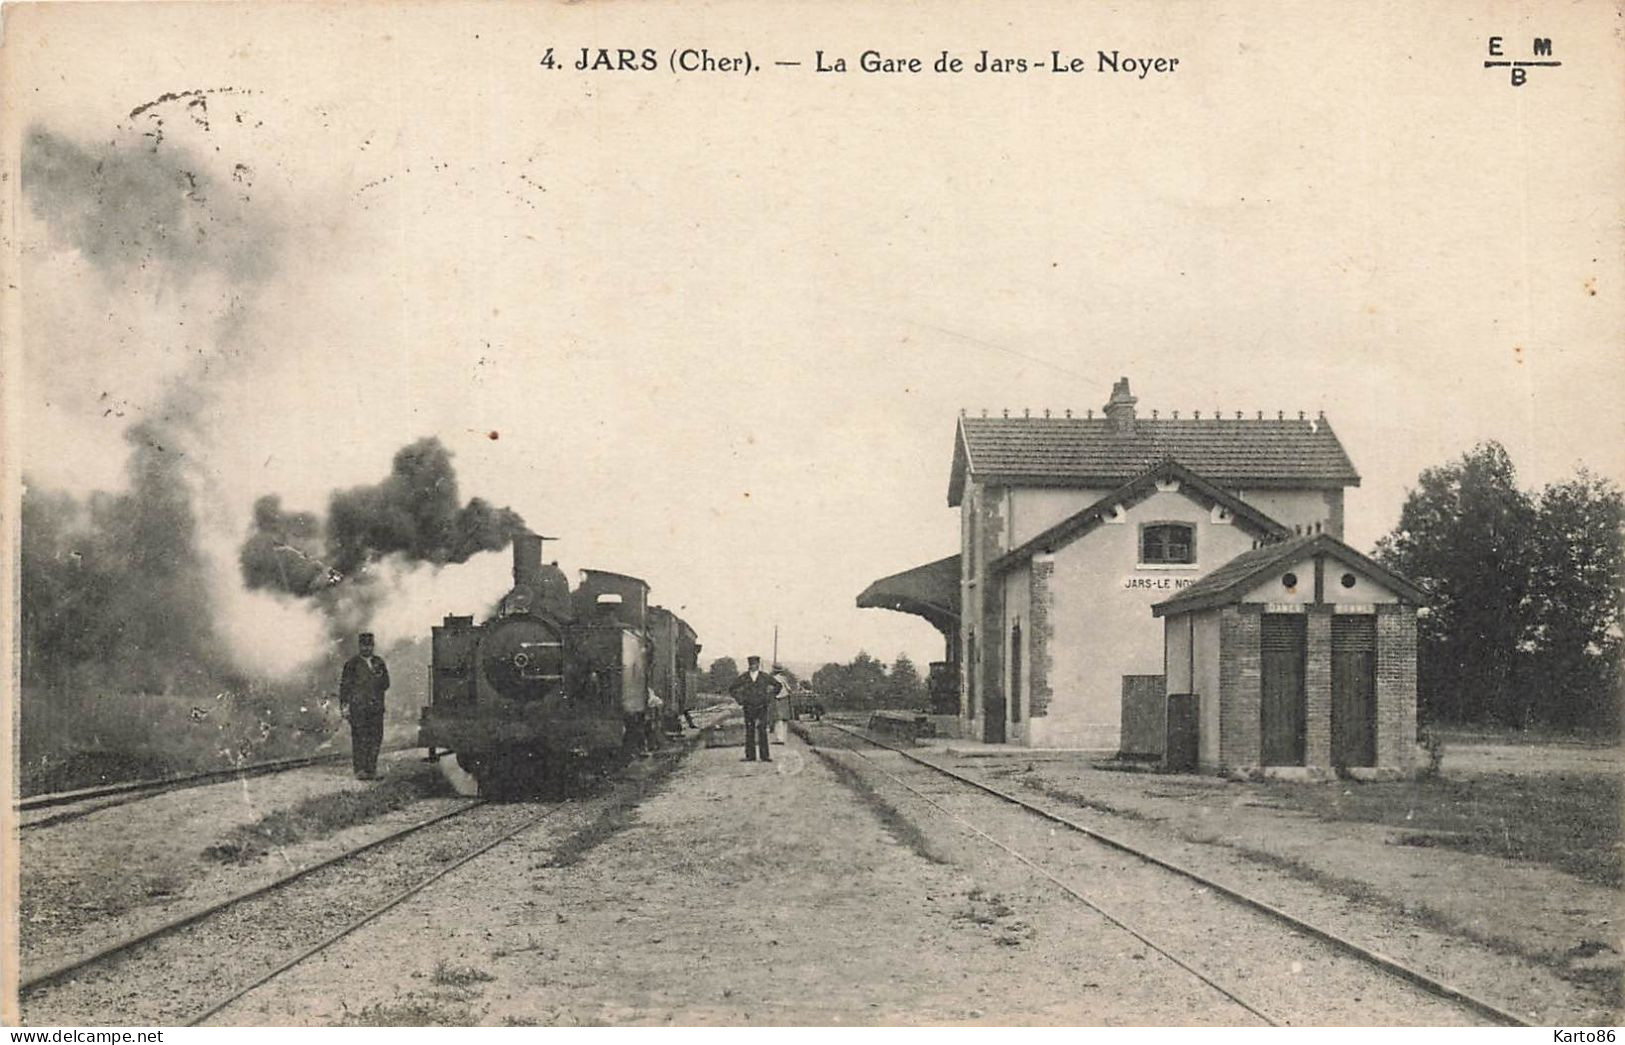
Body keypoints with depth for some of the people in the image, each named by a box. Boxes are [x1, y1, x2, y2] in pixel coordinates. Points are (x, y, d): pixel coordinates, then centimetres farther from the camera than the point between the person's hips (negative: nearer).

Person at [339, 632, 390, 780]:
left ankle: (371, 770, 9)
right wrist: (343, 706, -5)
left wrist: (378, 679, -7)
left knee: (375, 738, 2)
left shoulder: (379, 663, 14)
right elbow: (344, 686, 1)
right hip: (357, 708, -4)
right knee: (359, 739, -6)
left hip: (376, 706, 4)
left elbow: (386, 684, 15)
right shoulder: (352, 664, 2)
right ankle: (360, 770, -3)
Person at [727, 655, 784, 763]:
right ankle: (750, 756, 5)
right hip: (749, 708, 1)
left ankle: (765, 756, -3)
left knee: (762, 731, -5)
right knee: (749, 732, 2)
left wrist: (770, 697, 6)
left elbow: (779, 685, 12)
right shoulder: (743, 678, 1)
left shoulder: (765, 677, 0)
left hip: (762, 708, -1)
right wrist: (739, 699, 5)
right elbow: (731, 688, 12)